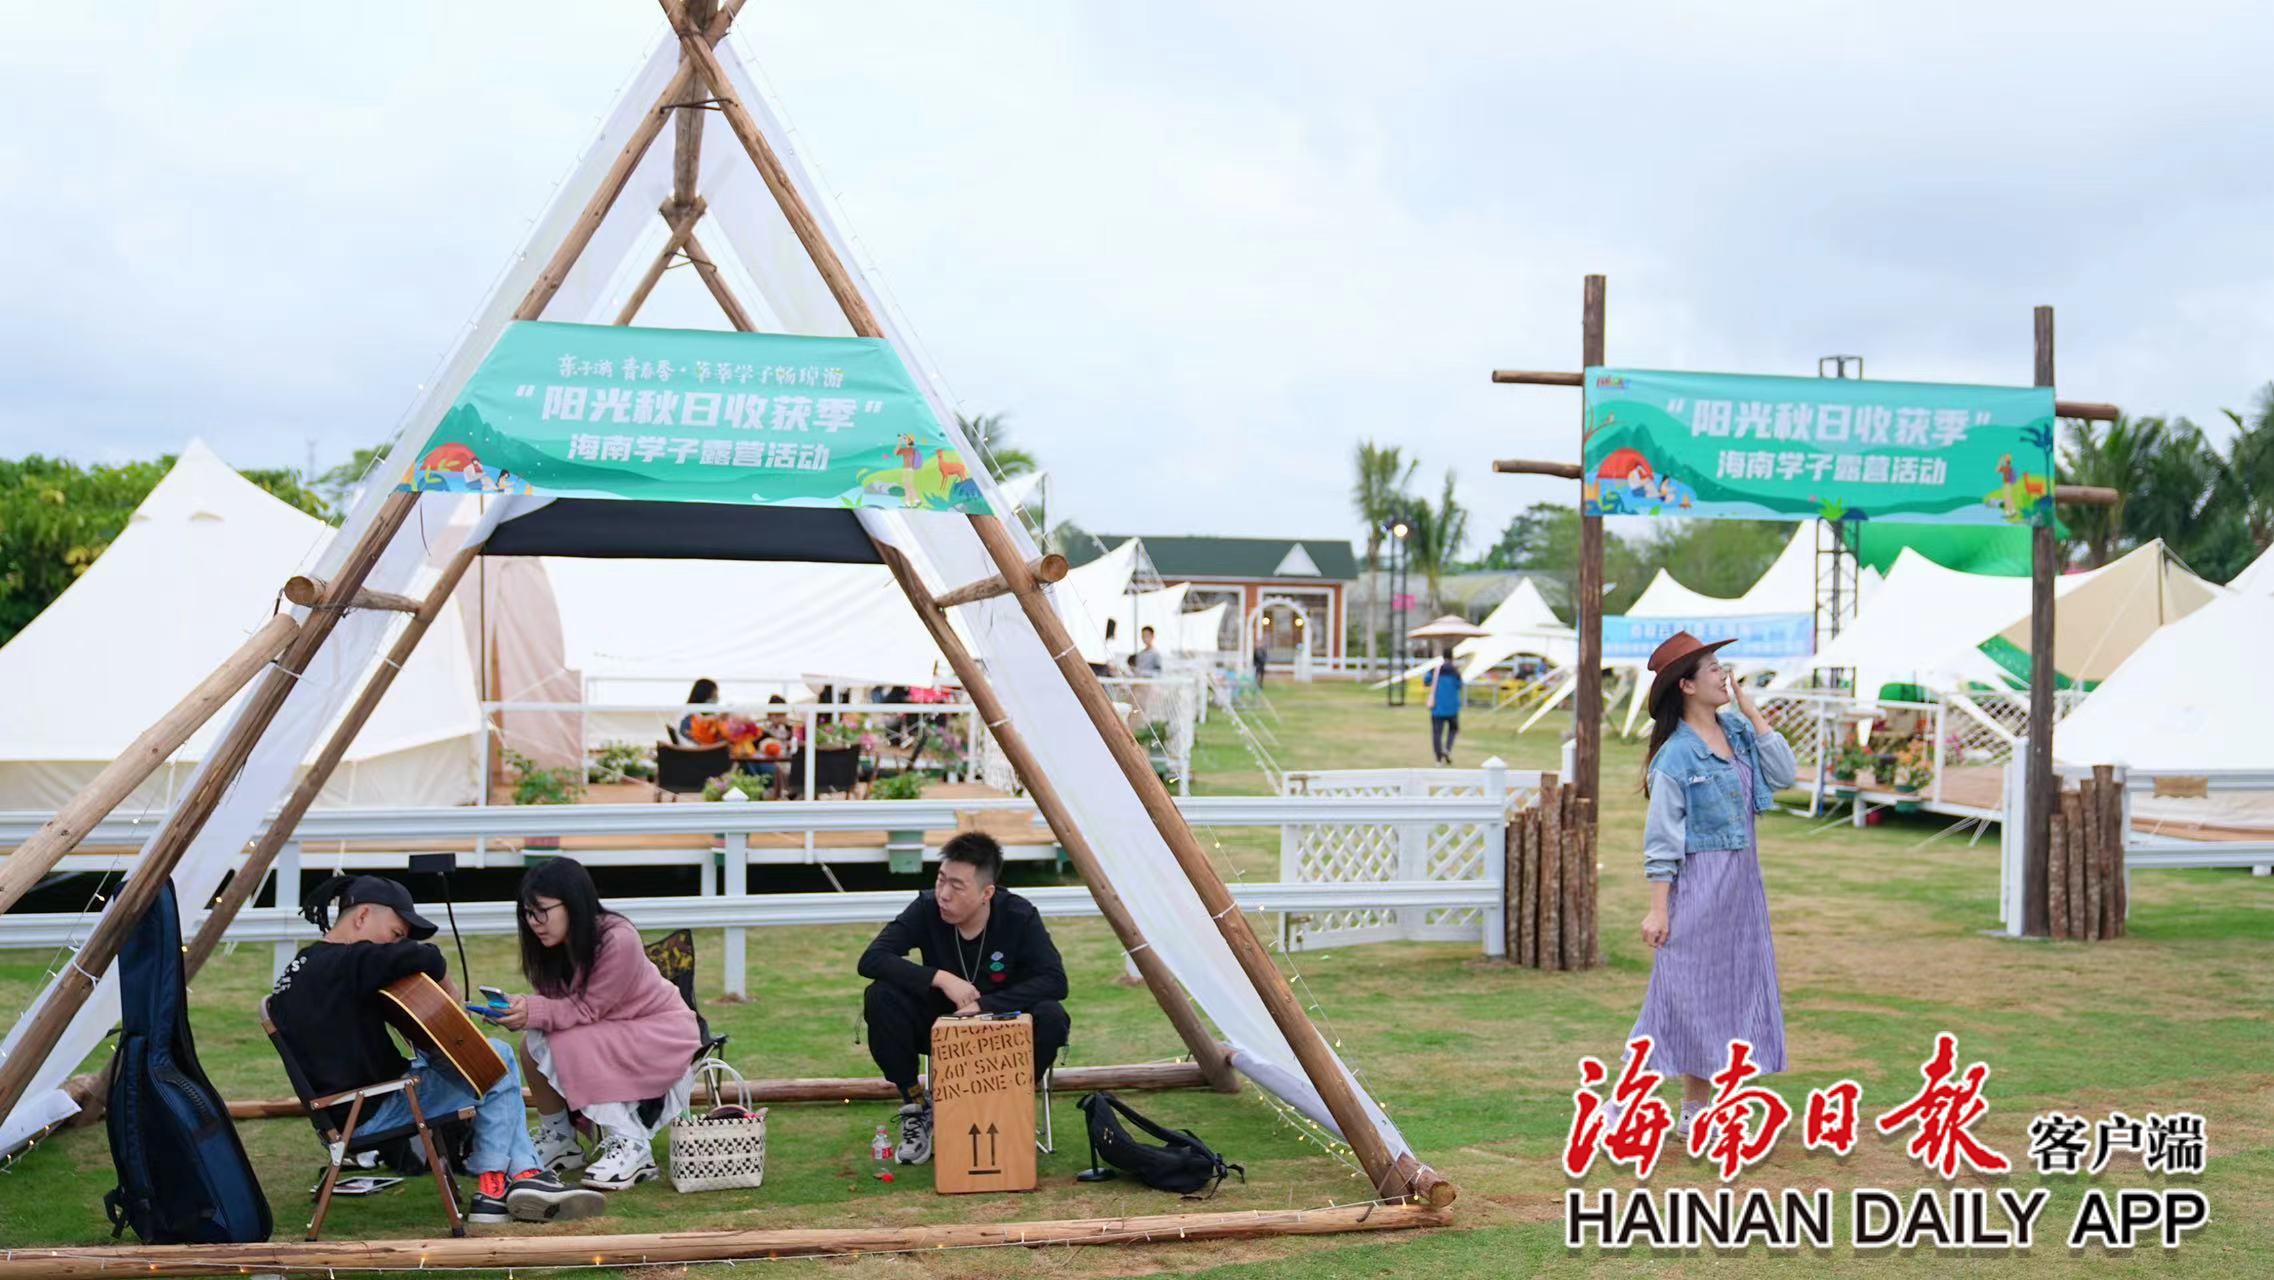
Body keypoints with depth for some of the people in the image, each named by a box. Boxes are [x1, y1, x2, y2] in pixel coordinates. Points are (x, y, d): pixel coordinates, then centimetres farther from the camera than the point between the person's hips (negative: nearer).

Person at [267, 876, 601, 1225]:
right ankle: (492, 1188, 2)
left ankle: (523, 1174, 7)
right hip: (370, 1114, -11)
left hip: (345, 1108, 11)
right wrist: (448, 990, -13)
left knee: (496, 1054, 15)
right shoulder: (346, 963, -21)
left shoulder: (303, 966, 12)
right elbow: (425, 958, -34)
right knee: (498, 1067, -6)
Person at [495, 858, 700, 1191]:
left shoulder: (618, 939, -27)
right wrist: (520, 1009, -27)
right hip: (612, 1032, 8)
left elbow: (587, 1009, -25)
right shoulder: (554, 944, -4)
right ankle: (557, 1141, 3)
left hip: (663, 1034, -7)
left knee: (571, 1046, -28)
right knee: (534, 1042, -14)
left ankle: (632, 1146, -21)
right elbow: (552, 1001, -7)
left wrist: (534, 1012, -36)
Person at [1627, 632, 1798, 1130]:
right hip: (1700, 881, -7)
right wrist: (1658, 909, -15)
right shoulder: (1676, 757, -15)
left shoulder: (1736, 729, 5)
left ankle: (1697, 1109, 21)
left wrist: (1752, 711, -5)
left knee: (1732, 986, 11)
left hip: (1742, 881, 7)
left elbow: (1783, 774, -2)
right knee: (1693, 993, -3)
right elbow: (1662, 839, -14)